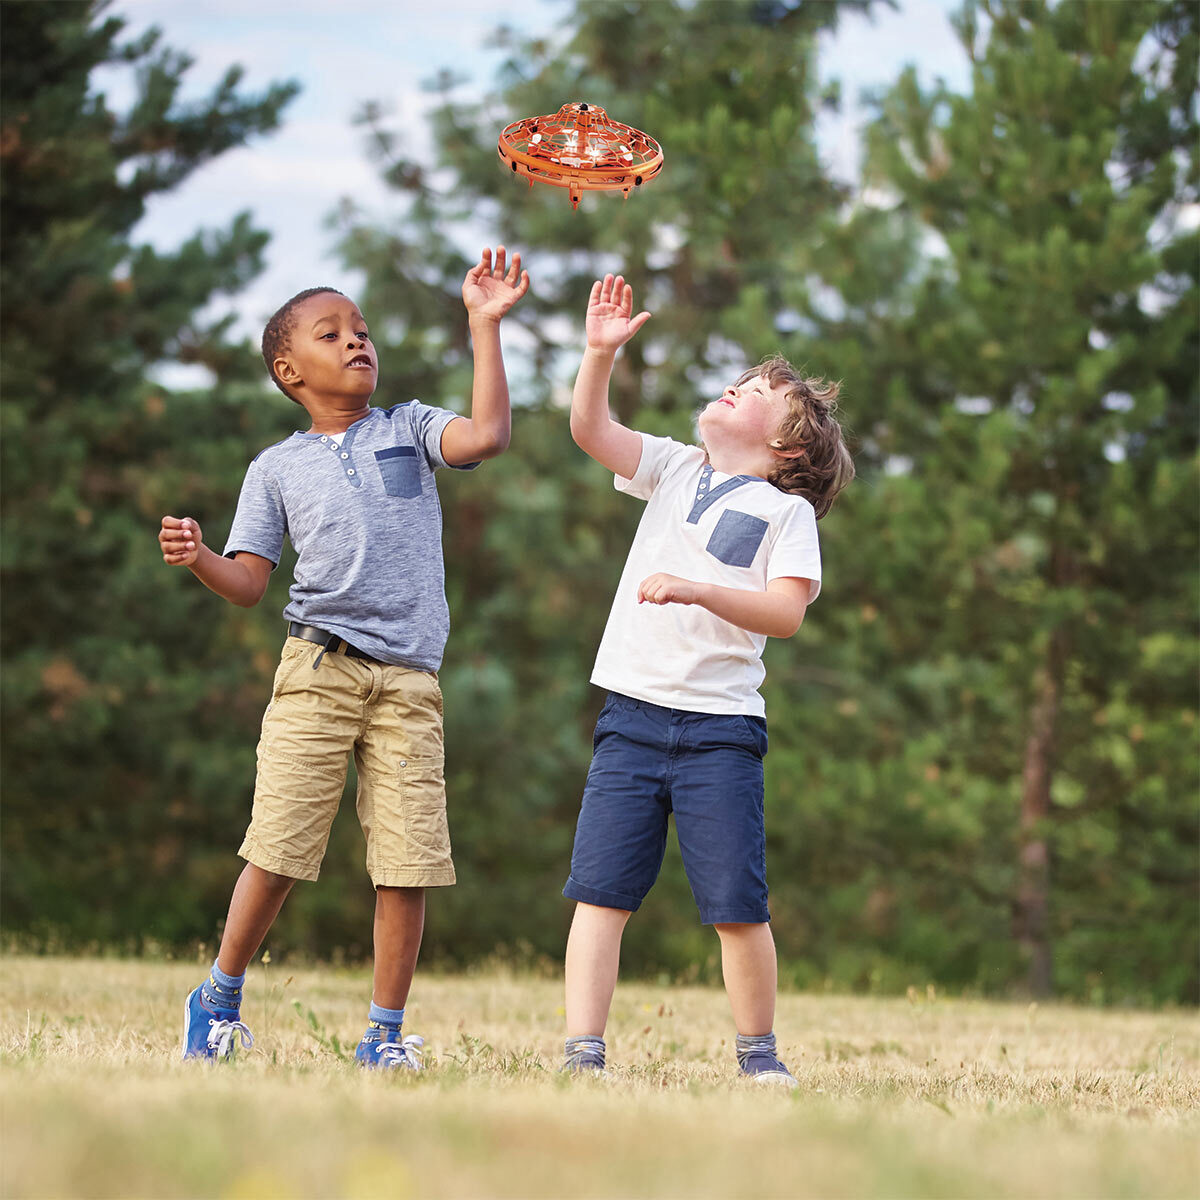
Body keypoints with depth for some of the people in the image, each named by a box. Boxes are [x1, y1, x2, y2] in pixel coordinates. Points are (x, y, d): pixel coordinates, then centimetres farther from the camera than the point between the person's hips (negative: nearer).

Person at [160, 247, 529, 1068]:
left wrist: (485, 325, -10)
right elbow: (249, 583, 7)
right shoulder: (278, 468, 12)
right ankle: (219, 1001, 16)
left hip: (409, 682, 1)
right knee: (278, 850, -4)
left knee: (408, 863, -4)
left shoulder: (408, 429, 12)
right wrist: (197, 558, -14)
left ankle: (386, 1035, 7)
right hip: (318, 669, -1)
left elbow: (487, 435, -8)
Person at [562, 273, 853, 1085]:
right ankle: (583, 1056, -2)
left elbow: (787, 612, -9)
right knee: (601, 891, -3)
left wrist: (696, 590, -21)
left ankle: (759, 1056, 13)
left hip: (719, 725, -3)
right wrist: (601, 351, -9)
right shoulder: (675, 469, 17)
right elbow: (591, 431, 4)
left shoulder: (787, 509, 4)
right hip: (632, 713, 3)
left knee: (737, 905, -3)